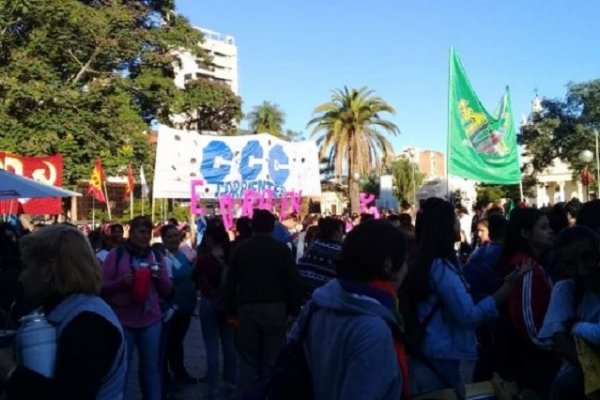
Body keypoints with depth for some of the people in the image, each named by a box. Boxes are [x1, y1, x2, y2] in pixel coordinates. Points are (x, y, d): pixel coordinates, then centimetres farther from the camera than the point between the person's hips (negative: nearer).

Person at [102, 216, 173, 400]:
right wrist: (121, 282, -20)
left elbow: (168, 291, 10)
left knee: (152, 367, 12)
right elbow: (103, 288, -3)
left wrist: (161, 277, -10)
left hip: (151, 321, 3)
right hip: (122, 321, -3)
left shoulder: (156, 255, 8)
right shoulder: (116, 254, -3)